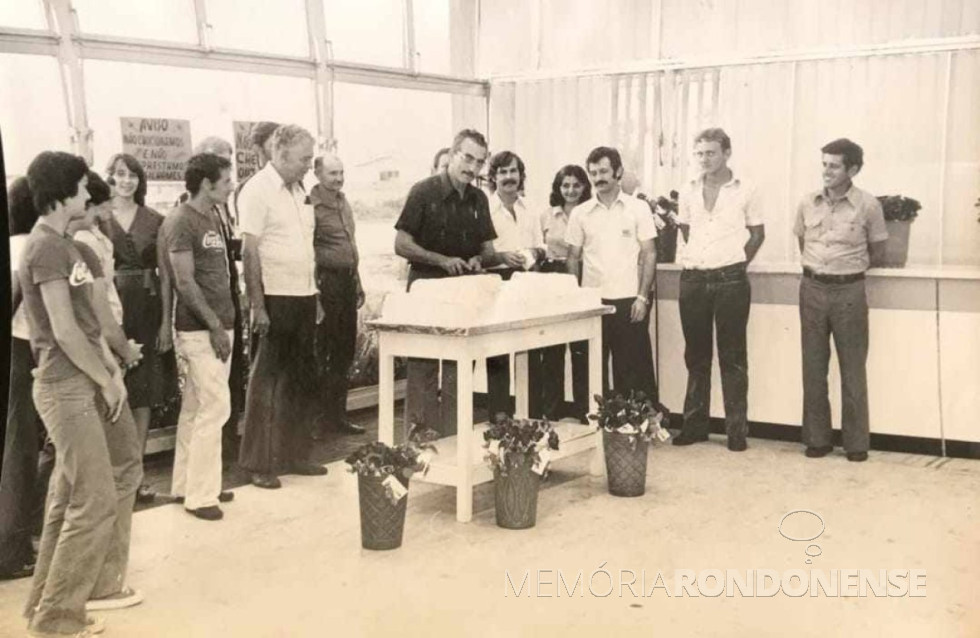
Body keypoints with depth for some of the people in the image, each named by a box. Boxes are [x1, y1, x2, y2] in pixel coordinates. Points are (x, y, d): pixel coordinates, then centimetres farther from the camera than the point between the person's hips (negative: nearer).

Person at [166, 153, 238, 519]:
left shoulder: (214, 218, 13)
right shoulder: (182, 221, -12)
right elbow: (184, 282, -16)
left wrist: (223, 323, 12)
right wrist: (214, 326, -16)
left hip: (219, 325, 8)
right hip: (200, 330, -8)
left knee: (195, 408, 13)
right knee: (215, 407, -8)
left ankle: (186, 484, 22)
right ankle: (200, 494, 1)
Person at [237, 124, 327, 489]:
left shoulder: (298, 191, 13)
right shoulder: (258, 190, -10)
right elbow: (250, 253, -15)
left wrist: (316, 295, 14)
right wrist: (257, 306, -18)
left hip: (304, 298, 8)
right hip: (276, 299, -8)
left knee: (301, 380, 13)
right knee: (267, 381, 1)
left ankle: (295, 454, 25)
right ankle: (259, 463, 11)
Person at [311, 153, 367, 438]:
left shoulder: (343, 202, 15)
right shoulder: (311, 205, -11)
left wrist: (357, 284, 21)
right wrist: (314, 290, -18)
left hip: (346, 281, 8)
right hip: (325, 283, -8)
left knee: (344, 351, 13)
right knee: (319, 354, -2)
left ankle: (336, 414, 23)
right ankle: (316, 417, 7)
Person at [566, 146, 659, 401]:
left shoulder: (638, 208, 1)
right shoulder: (580, 213, 7)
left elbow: (649, 254, 0)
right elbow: (573, 258, 10)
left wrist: (643, 297, -8)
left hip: (629, 300, -2)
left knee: (636, 370, 1)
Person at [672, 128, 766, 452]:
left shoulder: (744, 191, -2)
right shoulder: (689, 192, 8)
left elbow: (757, 233, 7)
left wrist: (733, 263, 5)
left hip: (730, 281, -4)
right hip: (693, 279, 4)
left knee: (732, 357, 1)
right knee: (696, 355, 10)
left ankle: (737, 430, 6)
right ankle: (694, 424, 18)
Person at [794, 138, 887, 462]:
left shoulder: (868, 205, -6)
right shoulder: (808, 203, 3)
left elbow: (878, 254, 5)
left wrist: (848, 268, 8)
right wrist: (818, 268, 11)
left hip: (849, 292, -3)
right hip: (813, 289, 3)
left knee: (853, 369, 3)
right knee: (813, 368, 6)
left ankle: (856, 443, 11)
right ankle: (817, 439, 15)